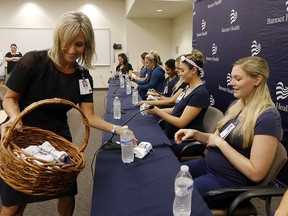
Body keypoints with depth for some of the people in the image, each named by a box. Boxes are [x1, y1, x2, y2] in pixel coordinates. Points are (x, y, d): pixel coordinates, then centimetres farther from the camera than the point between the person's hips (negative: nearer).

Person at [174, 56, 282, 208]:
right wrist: (195, 133, -6)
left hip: (230, 182, -7)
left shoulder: (268, 117, -20)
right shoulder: (236, 105, 5)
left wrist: (220, 142, -21)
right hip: (208, 165, 8)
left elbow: (256, 173, -23)